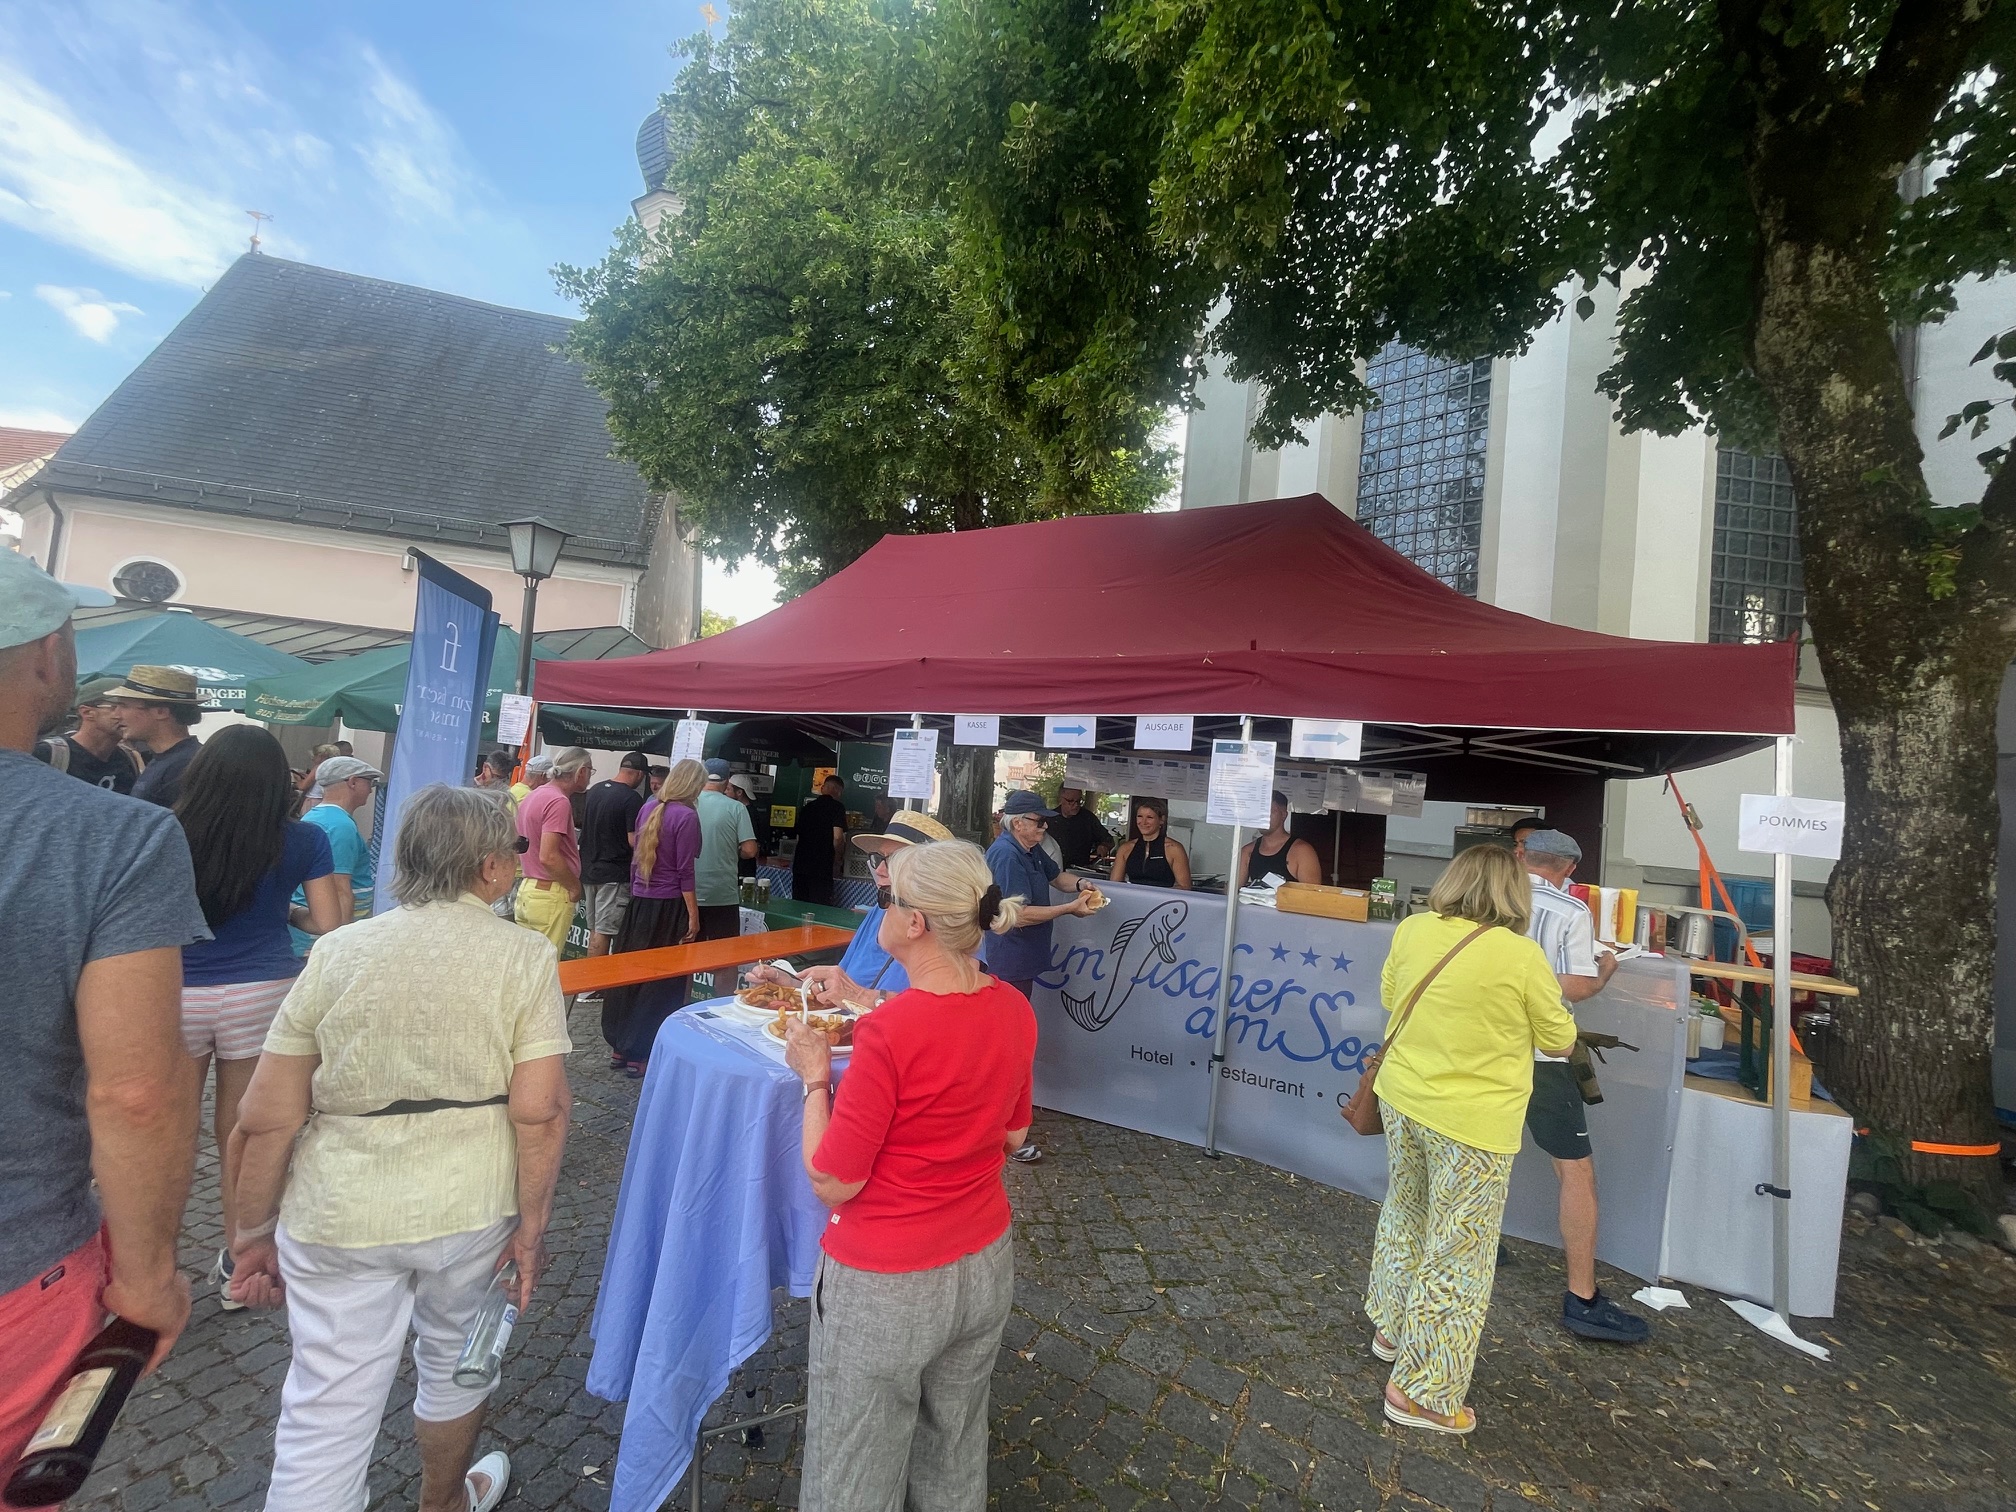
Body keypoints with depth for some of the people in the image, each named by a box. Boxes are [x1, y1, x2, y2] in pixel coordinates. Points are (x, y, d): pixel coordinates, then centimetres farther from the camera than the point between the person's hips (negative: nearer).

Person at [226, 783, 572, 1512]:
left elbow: (264, 1118, -3)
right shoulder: (524, 954, -11)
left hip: (337, 1213, 1)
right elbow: (539, 1111, -15)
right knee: (454, 1361, 26)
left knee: (325, 1418, 15)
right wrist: (531, 1225, -3)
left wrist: (253, 1231, 10)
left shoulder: (338, 949, -4)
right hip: (470, 1206, 0)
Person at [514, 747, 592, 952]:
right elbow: (548, 857, -25)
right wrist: (575, 887, -12)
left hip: (527, 889, 9)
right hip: (550, 896, -9)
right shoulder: (559, 802, -18)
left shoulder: (532, 795, 12)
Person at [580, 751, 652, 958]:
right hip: (614, 874, -8)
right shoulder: (632, 798, -15)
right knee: (604, 931, -3)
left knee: (594, 929, 15)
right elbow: (634, 841, -18)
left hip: (589, 870, 8)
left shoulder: (594, 791, 8)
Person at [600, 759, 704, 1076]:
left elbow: (636, 858, 12)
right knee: (662, 981, 4)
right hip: (669, 907, -7)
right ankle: (641, 1055, 10)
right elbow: (685, 872, -15)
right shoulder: (686, 817, -14)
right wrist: (693, 915, -10)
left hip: (639, 903, 7)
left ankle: (619, 1048, 25)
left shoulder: (649, 808, 6)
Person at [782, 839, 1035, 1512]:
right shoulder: (1015, 1008, -9)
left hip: (885, 1286, -6)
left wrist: (815, 1077, -6)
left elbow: (834, 1182, -19)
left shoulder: (892, 1032, -29)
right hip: (986, 1267, 6)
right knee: (955, 1456, 29)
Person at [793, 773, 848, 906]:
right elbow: (837, 836, -14)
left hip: (800, 864, 6)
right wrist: (837, 860, 2)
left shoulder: (807, 807, 14)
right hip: (822, 868, -6)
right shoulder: (836, 807, -4)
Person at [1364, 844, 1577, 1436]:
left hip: (1402, 1099, 5)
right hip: (1471, 1122, -5)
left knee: (1405, 1217, 26)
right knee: (1457, 1254, 10)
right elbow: (1558, 1038, -3)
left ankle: (1391, 1327, 45)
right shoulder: (1520, 954, -18)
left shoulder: (1412, 930, -5)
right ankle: (1421, 1391, 22)